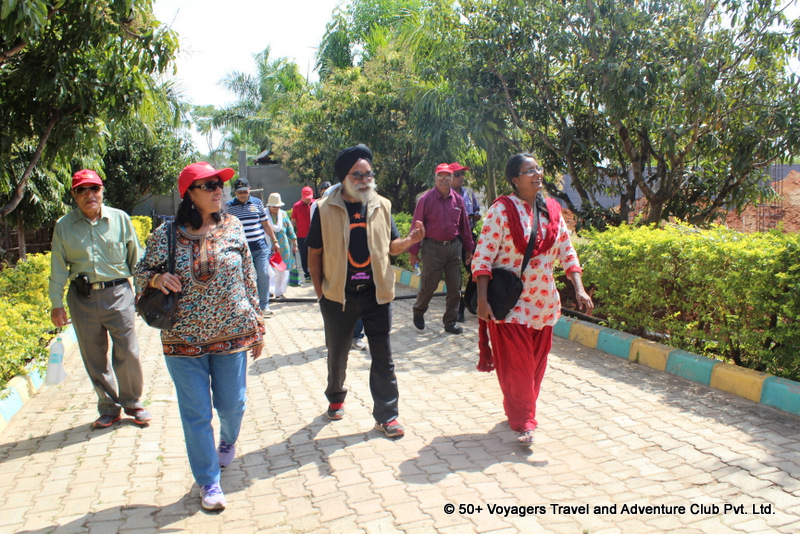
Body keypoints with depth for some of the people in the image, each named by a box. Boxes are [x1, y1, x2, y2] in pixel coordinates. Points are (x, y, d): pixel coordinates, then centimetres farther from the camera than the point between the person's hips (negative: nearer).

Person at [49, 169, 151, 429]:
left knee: (127, 353, -1)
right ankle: (109, 408, 25)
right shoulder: (63, 226, 4)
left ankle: (132, 403, 21)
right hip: (82, 298, 2)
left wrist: (142, 291, 8)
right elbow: (58, 267, 7)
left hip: (118, 293, -1)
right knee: (94, 358, 9)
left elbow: (135, 258, 8)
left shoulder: (120, 219, 1)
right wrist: (56, 303, 5)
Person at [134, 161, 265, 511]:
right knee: (196, 413, 6)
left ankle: (228, 441, 49)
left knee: (232, 403, 14)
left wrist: (257, 324, 6)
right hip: (184, 339, -1)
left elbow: (249, 278, 4)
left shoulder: (232, 227, -1)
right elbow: (142, 270, 6)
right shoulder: (165, 234, -6)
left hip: (232, 334, 2)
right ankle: (208, 482, 25)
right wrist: (158, 277, -19)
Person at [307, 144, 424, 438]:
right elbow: (315, 254, 0)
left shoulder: (382, 206, 3)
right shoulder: (326, 209, -6)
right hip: (338, 294, -1)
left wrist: (410, 240, -12)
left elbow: (391, 246, 9)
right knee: (337, 354, 16)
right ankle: (336, 397, 43)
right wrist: (320, 291, -1)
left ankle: (386, 415, 15)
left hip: (376, 293, 1)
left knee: (383, 357, 4)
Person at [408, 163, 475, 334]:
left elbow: (464, 225, 12)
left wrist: (469, 248, 14)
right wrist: (413, 251, -6)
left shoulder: (458, 200, 6)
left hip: (454, 247, 4)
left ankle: (450, 322, 18)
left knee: (455, 287, 6)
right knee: (429, 285, 1)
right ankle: (418, 311, 30)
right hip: (433, 248, -4)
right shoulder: (426, 199, -5)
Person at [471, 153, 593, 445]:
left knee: (536, 362, 13)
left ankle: (519, 410, 32)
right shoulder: (502, 209, -10)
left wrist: (579, 288, 1)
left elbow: (566, 251, 11)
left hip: (543, 300, 6)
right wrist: (482, 299, -20)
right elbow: (483, 256, -14)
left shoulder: (552, 210, 7)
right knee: (515, 363, 0)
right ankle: (523, 421, 14)